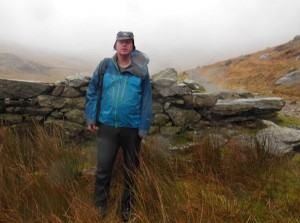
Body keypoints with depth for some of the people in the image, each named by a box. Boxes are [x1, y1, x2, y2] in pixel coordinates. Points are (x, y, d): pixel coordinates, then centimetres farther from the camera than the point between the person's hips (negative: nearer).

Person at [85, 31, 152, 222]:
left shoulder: (141, 71, -5)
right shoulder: (104, 66, 0)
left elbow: (146, 101, -4)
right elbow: (92, 92, 6)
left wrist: (144, 128, -6)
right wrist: (91, 117, 3)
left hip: (132, 128, 0)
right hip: (107, 126, 1)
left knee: (131, 169, 13)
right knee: (103, 168, 6)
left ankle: (127, 206, 33)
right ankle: (101, 206, 26)